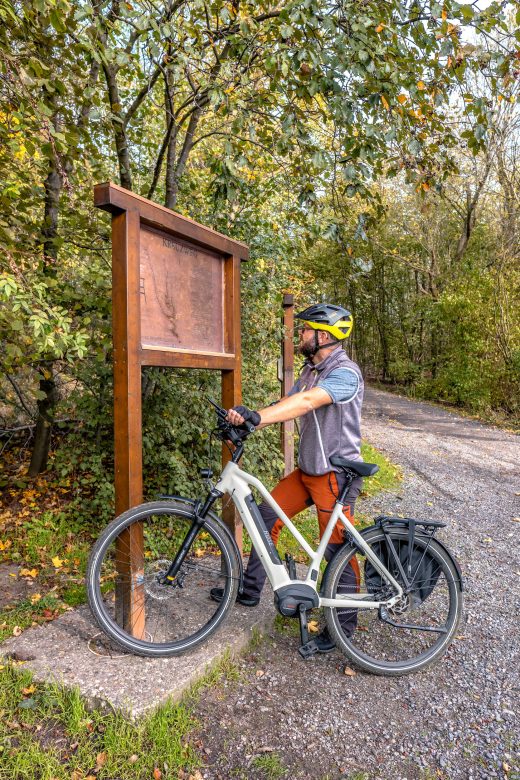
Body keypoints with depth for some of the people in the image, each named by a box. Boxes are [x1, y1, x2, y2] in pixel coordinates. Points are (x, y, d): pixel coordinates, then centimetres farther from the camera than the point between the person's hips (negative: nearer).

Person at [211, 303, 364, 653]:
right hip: (308, 469, 9)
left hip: (336, 474, -8)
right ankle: (250, 590, 24)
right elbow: (287, 403, 0)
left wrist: (256, 415, -45)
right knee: (266, 516, 8)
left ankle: (345, 620, 24)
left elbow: (305, 402, -35)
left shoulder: (345, 372, -19)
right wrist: (244, 420, -15)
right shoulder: (311, 369, 10)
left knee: (336, 549, 2)